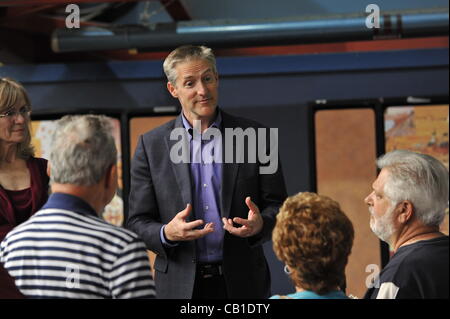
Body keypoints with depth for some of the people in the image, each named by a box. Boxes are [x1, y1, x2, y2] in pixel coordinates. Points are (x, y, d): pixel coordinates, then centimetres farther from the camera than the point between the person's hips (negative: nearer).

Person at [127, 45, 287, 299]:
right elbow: (138, 223, 2)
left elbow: (279, 206, 4)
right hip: (180, 285, 0)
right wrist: (167, 234, -19)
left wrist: (261, 223, -17)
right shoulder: (151, 145, 2)